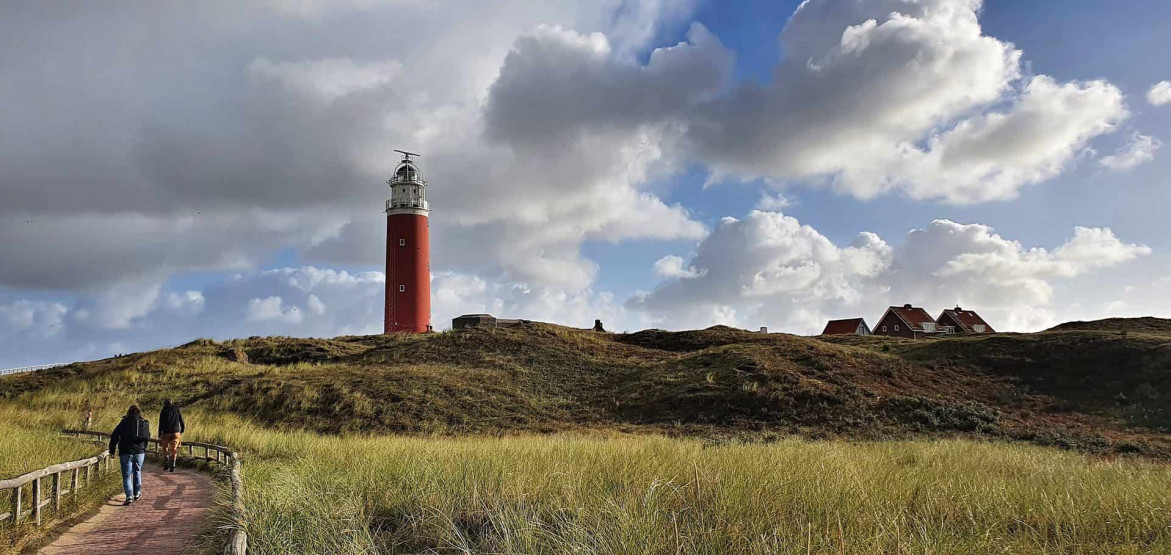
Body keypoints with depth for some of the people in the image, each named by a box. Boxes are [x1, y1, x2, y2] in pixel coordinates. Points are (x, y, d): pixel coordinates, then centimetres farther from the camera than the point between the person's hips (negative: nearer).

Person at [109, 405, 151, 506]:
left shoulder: (125, 422, -3)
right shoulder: (145, 423, 6)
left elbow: (115, 436, -6)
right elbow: (147, 438, 15)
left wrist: (112, 450, 2)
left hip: (126, 452, -3)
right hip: (140, 452, 3)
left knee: (127, 475, -1)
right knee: (137, 472, 21)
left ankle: (129, 496, -13)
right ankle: (137, 494, 24)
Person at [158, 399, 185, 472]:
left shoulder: (163, 411, -2)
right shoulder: (177, 409, 4)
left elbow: (160, 424, -5)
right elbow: (181, 421, 8)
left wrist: (159, 436, -2)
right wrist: (182, 430, 23)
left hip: (166, 433, -1)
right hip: (176, 433, 1)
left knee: (165, 448, 17)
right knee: (174, 450, 7)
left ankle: (166, 464, 9)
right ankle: (172, 465, -6)